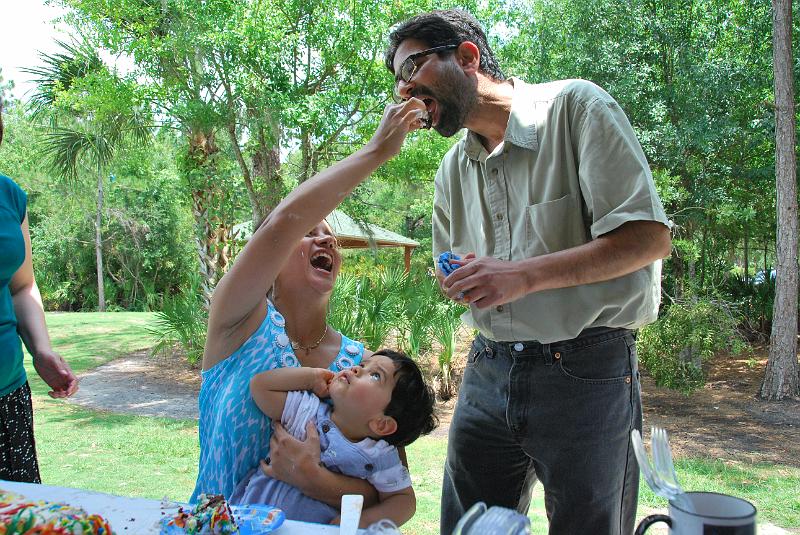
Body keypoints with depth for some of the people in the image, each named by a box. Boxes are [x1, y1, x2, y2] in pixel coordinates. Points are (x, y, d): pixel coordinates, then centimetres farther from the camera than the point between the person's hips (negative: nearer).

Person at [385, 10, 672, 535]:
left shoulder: (574, 107, -8)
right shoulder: (452, 170, 12)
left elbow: (649, 236, -15)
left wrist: (523, 275, -22)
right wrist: (461, 283, -3)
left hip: (586, 370, -5)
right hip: (488, 372, 6)